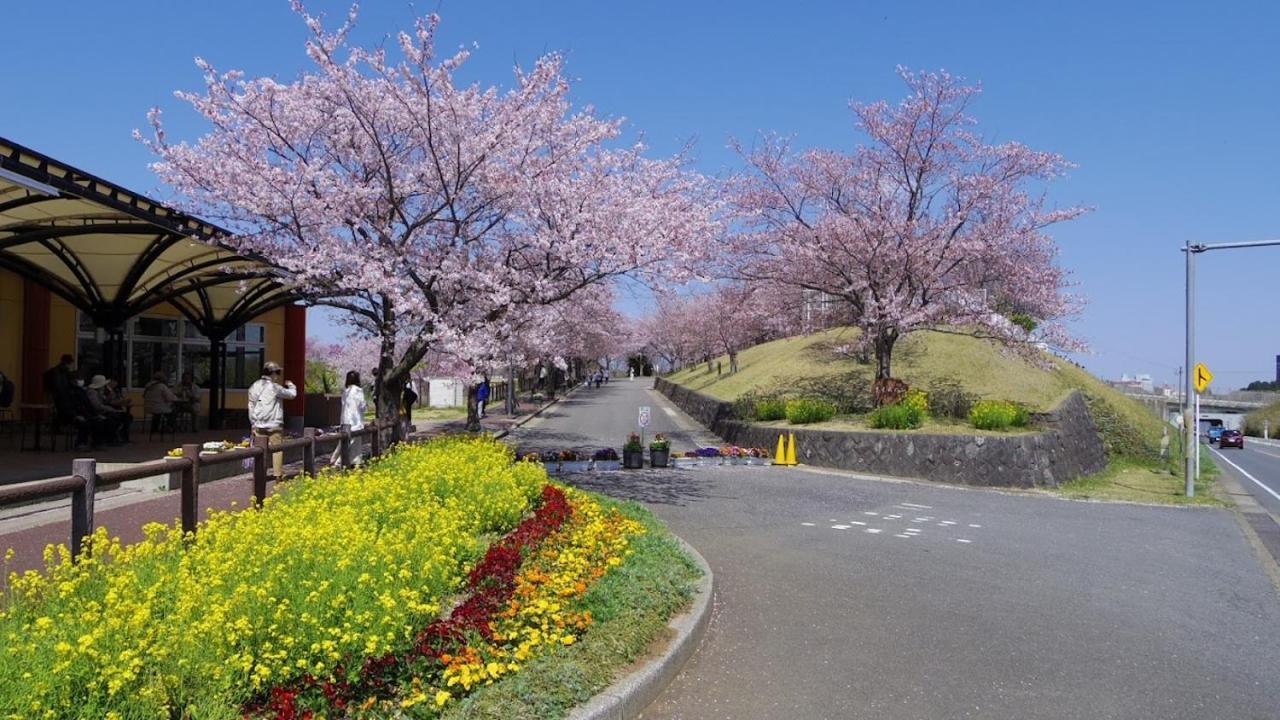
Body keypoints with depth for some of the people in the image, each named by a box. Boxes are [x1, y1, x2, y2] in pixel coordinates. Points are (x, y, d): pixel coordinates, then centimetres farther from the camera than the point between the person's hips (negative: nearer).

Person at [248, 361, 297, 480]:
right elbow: (292, 394, 3)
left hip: (258, 425, 5)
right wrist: (290, 385, 24)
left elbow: (251, 407, 12)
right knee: (277, 449, 1)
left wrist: (253, 423, 18)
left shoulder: (254, 387, 9)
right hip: (274, 425, -5)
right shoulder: (274, 387, -9)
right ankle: (278, 475, 1)